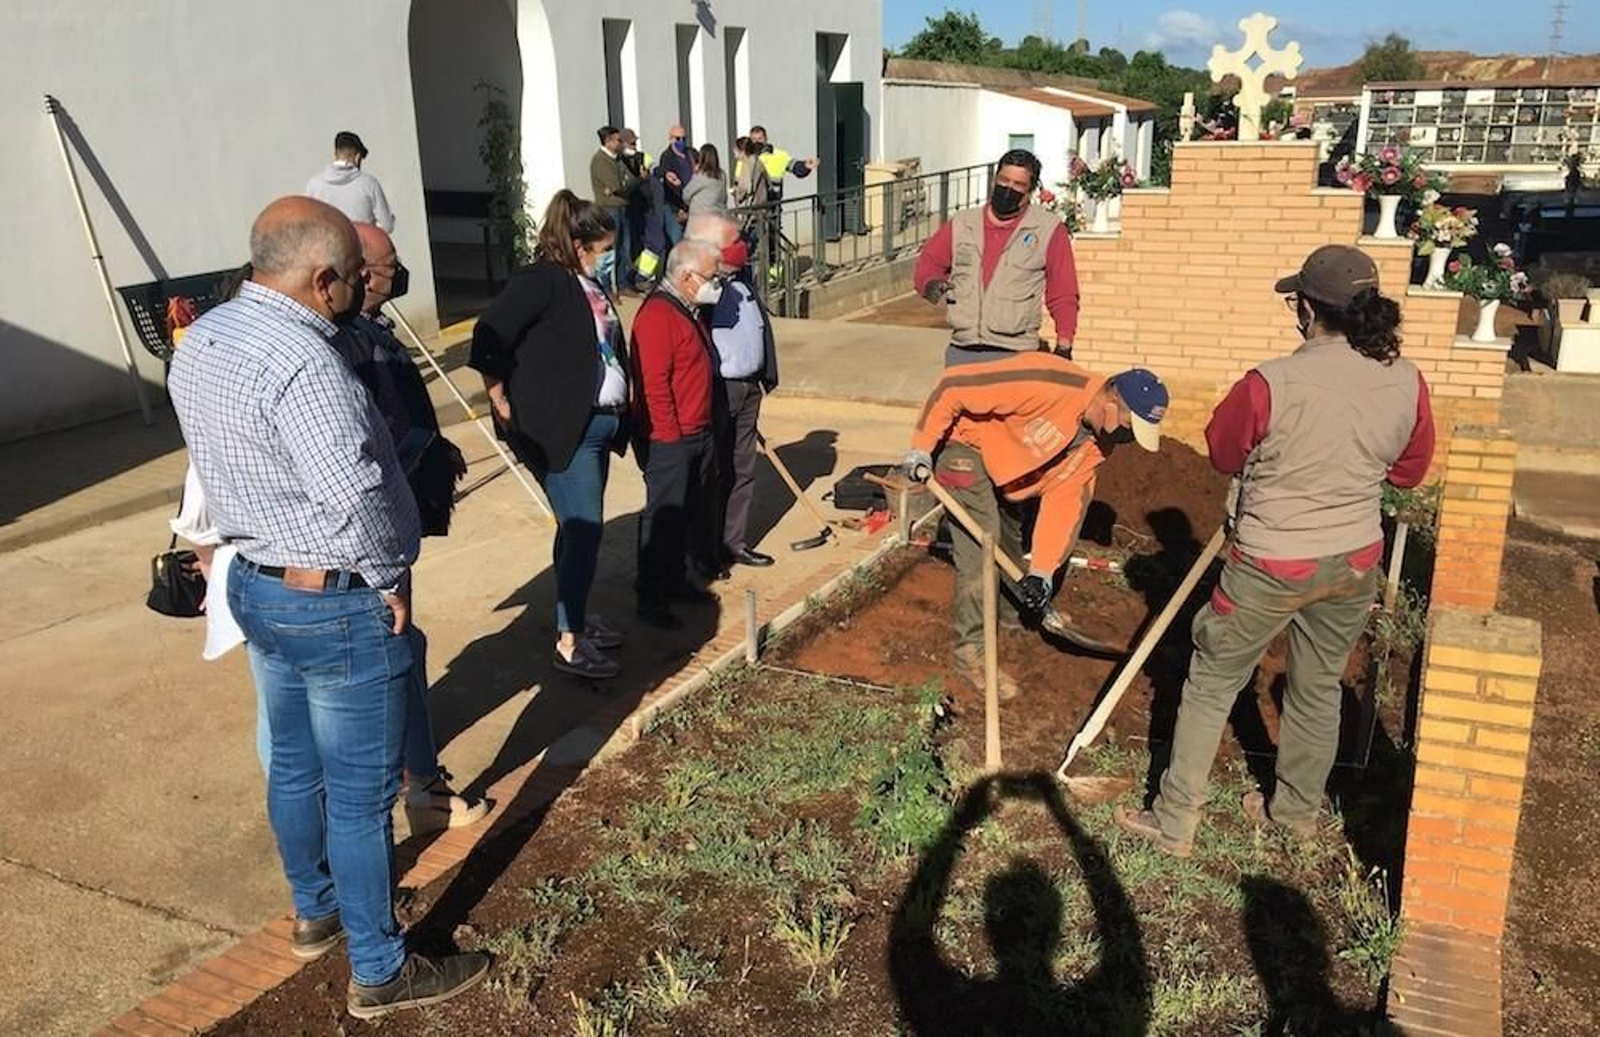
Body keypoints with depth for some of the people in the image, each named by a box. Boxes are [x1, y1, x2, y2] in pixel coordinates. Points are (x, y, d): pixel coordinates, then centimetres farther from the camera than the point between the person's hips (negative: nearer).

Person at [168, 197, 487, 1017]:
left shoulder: (200, 340, 3)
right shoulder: (300, 363, -28)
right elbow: (353, 495, -33)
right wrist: (390, 578, -18)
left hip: (255, 583, 9)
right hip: (336, 606, -9)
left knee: (294, 763, 24)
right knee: (360, 792, 5)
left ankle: (315, 910, 45)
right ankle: (379, 972, 21)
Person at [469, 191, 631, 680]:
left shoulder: (589, 286, 13)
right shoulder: (542, 282, -14)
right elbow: (489, 336, -21)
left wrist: (619, 417, 9)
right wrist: (502, 402, -15)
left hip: (598, 424, 9)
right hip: (560, 429, -9)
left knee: (580, 527, 17)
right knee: (584, 528, -8)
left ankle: (576, 616, 30)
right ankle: (569, 643, -1)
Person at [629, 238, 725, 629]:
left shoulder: (686, 311, 15)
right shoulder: (657, 315, -19)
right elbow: (653, 384, -23)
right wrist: (671, 436, -20)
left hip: (697, 434, 10)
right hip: (668, 440, -10)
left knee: (691, 510, 17)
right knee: (663, 516, -3)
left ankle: (675, 581, 30)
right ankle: (650, 597, 6)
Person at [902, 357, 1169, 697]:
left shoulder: (1099, 442, -8)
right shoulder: (1048, 386, -35)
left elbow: (1064, 499, -7)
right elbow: (952, 388, -31)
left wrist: (1042, 571, -14)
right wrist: (921, 449, -25)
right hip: (965, 445, -8)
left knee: (1010, 546, 16)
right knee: (982, 549, -15)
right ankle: (971, 652, -5)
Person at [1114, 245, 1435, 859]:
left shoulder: (1273, 384, -23)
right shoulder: (1407, 383, -8)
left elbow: (1222, 453, -5)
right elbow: (1410, 469, 8)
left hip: (1273, 566, -5)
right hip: (1354, 564, 5)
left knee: (1211, 685, 11)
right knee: (1319, 688, 23)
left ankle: (1174, 823, 18)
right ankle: (1297, 812, 41)